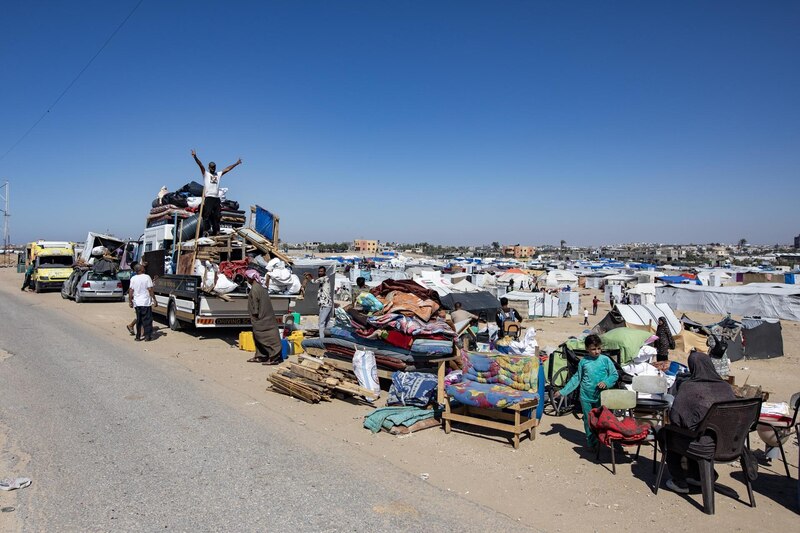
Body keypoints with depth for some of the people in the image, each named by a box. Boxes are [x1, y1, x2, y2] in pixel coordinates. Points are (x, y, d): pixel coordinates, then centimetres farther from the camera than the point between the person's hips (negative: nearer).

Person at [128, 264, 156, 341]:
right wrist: (154, 300, -6)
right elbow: (150, 290, -10)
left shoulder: (133, 279, 3)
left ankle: (138, 336, 16)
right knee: (147, 320, 3)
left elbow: (131, 291, 0)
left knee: (139, 320, 13)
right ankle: (147, 336, 2)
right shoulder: (147, 277, -8)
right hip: (146, 302, -4)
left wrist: (130, 301, 7)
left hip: (137, 303, 4)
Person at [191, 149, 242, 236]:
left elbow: (227, 169, 22)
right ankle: (207, 229, -11)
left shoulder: (219, 174, 20)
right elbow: (201, 165, -5)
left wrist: (236, 163, 23)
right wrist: (195, 157, -19)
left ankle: (216, 231, 7)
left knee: (217, 216, 4)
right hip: (208, 198, -4)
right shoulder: (205, 173, 9)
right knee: (207, 214, -11)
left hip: (217, 198, 4)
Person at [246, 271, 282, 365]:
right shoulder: (260, 287, 13)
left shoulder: (254, 289, -15)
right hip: (266, 316, 10)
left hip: (261, 318, -10)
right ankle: (259, 356, 23)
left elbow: (255, 303, -17)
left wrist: (255, 315, -11)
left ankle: (273, 357, -5)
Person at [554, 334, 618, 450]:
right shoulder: (583, 361, 2)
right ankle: (591, 443, 22)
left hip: (601, 396, -2)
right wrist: (563, 391, 7)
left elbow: (615, 375, 4)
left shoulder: (605, 360, -2)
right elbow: (576, 378, 9)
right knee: (588, 421, 9)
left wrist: (606, 383, -16)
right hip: (586, 397, 2)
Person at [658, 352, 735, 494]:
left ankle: (679, 483, 25)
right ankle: (696, 477, 42)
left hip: (703, 447, -6)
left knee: (664, 433, 20)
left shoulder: (688, 387, -17)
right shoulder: (725, 387, -2)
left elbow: (674, 417, -15)